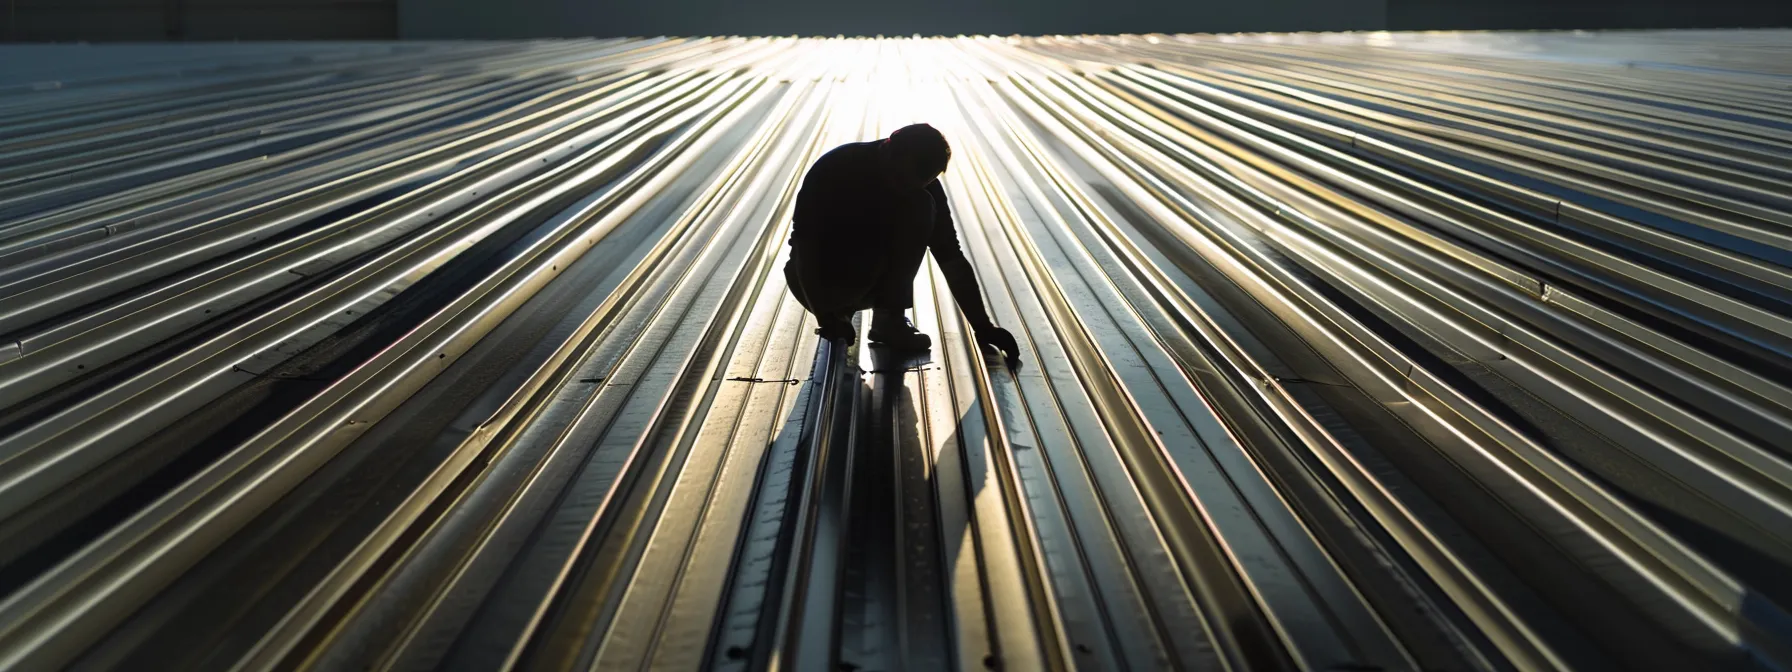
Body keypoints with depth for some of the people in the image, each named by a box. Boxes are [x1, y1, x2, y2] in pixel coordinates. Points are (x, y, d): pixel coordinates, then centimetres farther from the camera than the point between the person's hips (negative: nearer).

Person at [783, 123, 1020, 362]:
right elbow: (805, 246, -27)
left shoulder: (922, 185, -14)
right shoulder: (837, 167, -25)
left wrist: (983, 328, -22)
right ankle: (838, 312, -7)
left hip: (869, 280, 4)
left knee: (921, 206, -21)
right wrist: (824, 316, -37)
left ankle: (889, 317, -16)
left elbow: (951, 258, -14)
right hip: (818, 278, -4)